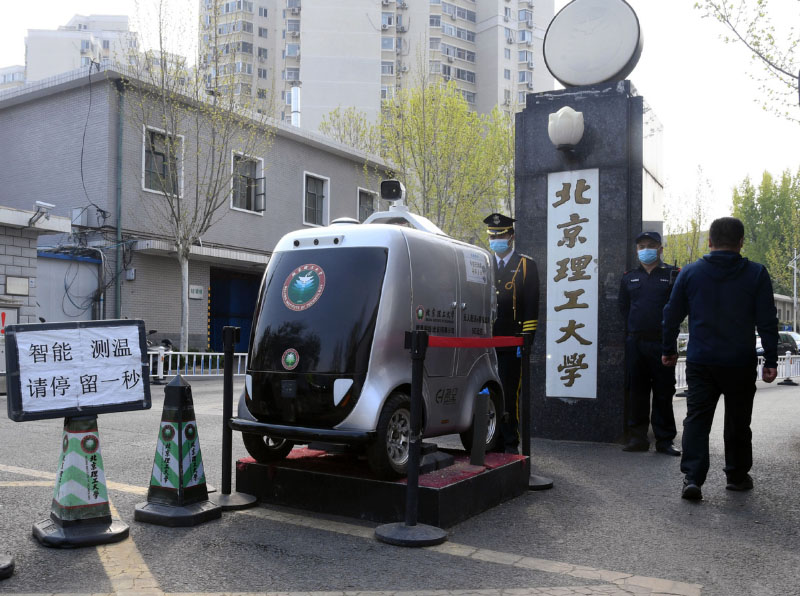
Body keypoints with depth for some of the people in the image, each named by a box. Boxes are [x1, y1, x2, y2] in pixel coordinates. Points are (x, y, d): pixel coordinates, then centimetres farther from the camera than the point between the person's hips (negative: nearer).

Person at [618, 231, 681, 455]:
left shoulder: (673, 275, 3)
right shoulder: (629, 278, 14)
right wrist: (634, 327, 9)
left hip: (662, 343, -3)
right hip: (635, 343, 3)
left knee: (664, 393, 2)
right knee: (636, 392, 6)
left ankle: (665, 439, 10)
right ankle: (637, 436, 15)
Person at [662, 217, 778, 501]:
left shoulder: (690, 272, 1)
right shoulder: (756, 274, -2)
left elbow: (672, 314, 6)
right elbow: (767, 321, -4)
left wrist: (669, 349, 17)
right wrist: (771, 361, 0)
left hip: (700, 362, 0)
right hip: (740, 363, 0)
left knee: (697, 418, 3)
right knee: (738, 421, 15)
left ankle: (692, 477, -8)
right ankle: (737, 475, 28)